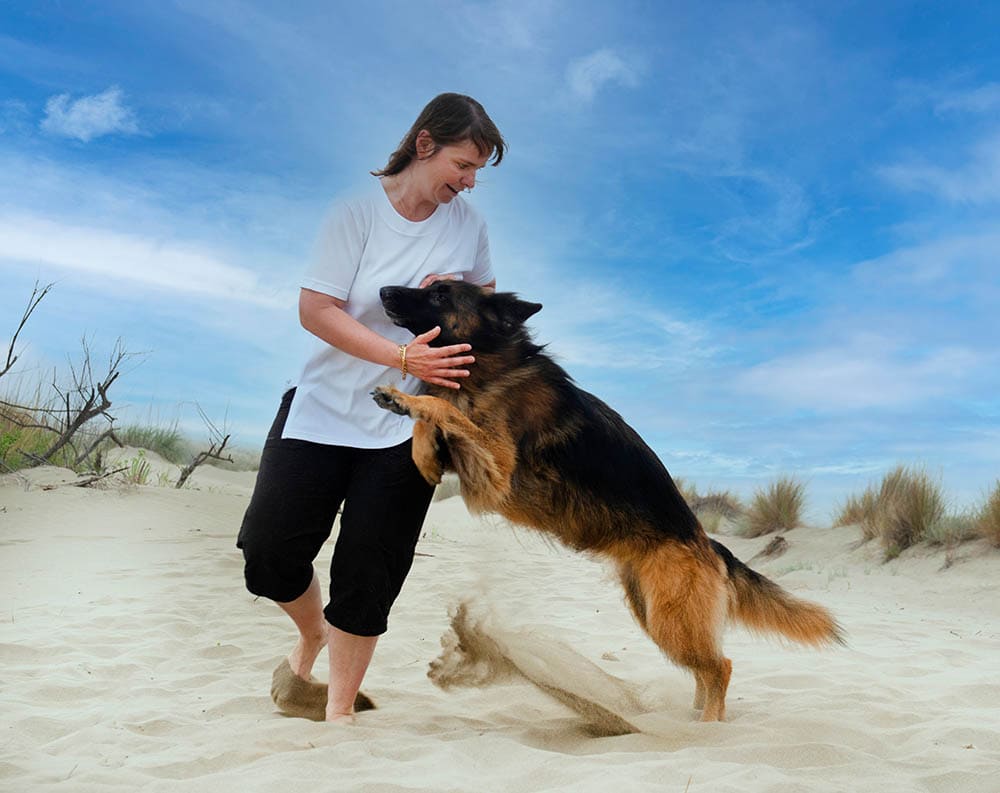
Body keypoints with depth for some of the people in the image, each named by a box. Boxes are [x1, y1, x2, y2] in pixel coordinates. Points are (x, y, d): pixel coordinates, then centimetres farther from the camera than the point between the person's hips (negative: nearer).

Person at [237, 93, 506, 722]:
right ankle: (313, 636, 33)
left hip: (406, 425, 2)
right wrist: (403, 357, -26)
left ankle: (340, 710, 23)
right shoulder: (360, 210, -10)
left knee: (368, 575, 4)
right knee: (269, 546, 0)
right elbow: (316, 309, -15)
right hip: (324, 408, -1)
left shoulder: (468, 223, 2)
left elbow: (488, 295, 18)